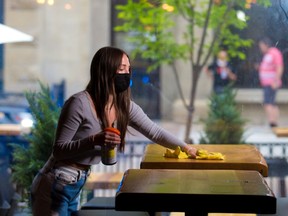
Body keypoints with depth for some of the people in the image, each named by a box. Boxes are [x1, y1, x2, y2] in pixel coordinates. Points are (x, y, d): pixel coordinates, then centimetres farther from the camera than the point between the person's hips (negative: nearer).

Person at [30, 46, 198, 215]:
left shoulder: (125, 106, 1)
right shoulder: (80, 103, -21)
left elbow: (154, 131, 9)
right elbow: (58, 149, -19)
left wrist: (185, 147, 4)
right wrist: (94, 140, -32)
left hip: (76, 187, 8)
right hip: (55, 187, -8)